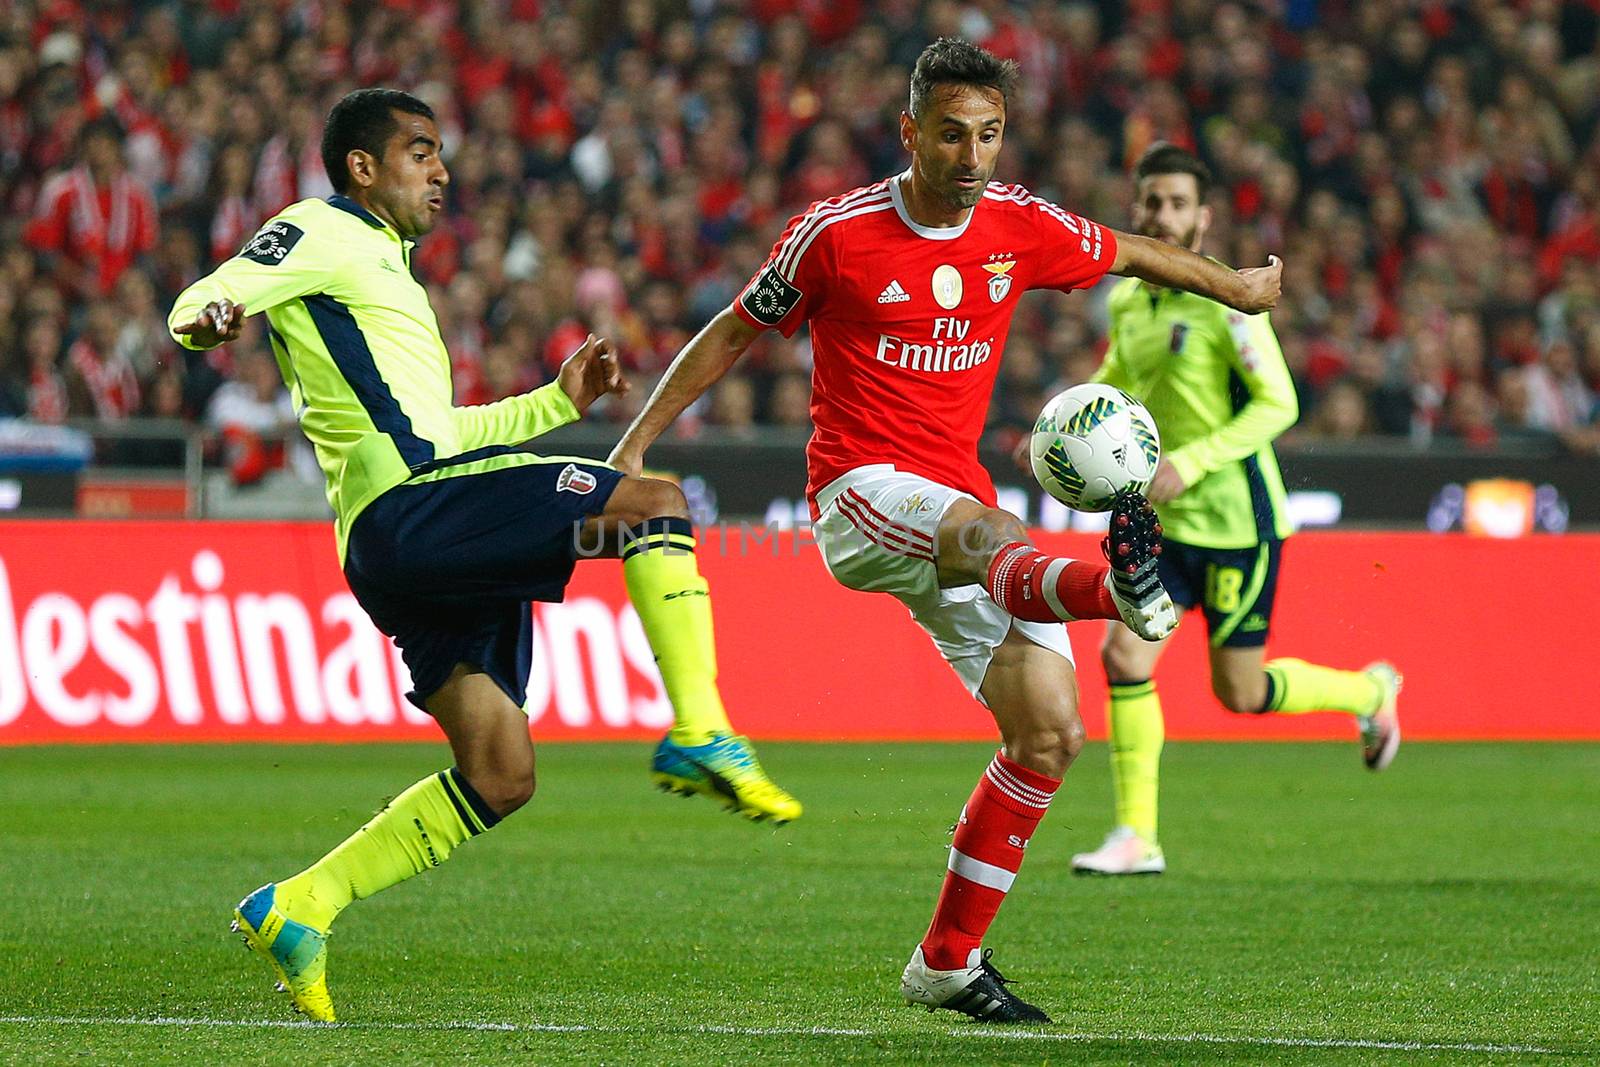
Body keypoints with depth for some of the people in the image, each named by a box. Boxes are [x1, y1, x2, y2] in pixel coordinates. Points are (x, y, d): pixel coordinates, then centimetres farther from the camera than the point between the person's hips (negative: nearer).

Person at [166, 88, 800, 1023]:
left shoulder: (384, 270, 34)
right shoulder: (321, 236, 6)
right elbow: (211, 296, -10)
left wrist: (558, 401, 34)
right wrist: (206, 317, -34)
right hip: (409, 509, -10)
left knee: (499, 779, 3)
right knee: (656, 503, -17)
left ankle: (296, 911, 4)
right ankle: (700, 735, -24)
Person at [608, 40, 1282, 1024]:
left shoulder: (1021, 228, 4)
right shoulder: (838, 233, -7)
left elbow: (1131, 255, 23)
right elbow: (734, 333, 5)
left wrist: (1241, 288, 36)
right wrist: (634, 446, 3)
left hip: (960, 492, 6)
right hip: (859, 492, -6)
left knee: (1051, 733, -5)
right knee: (988, 533, -40)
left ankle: (949, 961, 6)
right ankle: (1120, 587, -76)